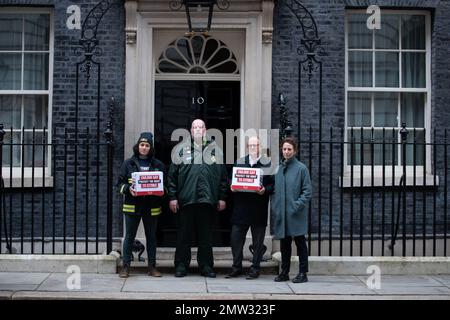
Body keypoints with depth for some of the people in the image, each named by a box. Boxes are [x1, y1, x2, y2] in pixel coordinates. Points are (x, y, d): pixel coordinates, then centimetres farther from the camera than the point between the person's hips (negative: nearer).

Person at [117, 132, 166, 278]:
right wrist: (128, 189, -16)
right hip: (132, 205, -1)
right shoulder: (128, 163, 4)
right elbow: (120, 182, 4)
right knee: (129, 236, 2)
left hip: (151, 206, 1)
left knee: (151, 236, 8)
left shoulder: (158, 165, 7)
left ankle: (152, 266, 16)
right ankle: (125, 266, 7)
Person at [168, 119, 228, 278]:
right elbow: (172, 175, 5)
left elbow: (223, 176, 11)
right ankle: (181, 266, 13)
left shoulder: (215, 150, 11)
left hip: (208, 199, 1)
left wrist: (222, 198, 5)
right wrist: (172, 197, -1)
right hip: (186, 199, -1)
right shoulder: (182, 150, 7)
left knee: (206, 237, 7)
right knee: (184, 236, 4)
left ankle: (206, 266, 15)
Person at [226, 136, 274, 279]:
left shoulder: (267, 164, 4)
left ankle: (255, 269, 13)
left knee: (258, 241, 4)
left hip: (259, 208, -2)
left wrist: (265, 190, -17)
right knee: (235, 238, 2)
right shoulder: (239, 162, 14)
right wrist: (232, 187, -4)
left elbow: (273, 184, 1)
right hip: (240, 207, 3)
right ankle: (236, 267, 14)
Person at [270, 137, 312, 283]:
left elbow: (307, 191, -5)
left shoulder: (301, 168, -4)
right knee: (284, 244, 11)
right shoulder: (277, 169, 10)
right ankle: (284, 272, 20)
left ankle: (303, 273, 9)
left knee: (300, 242, 2)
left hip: (296, 214, -4)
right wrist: (274, 208, 4)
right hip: (281, 213, 5)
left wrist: (298, 205, -16)